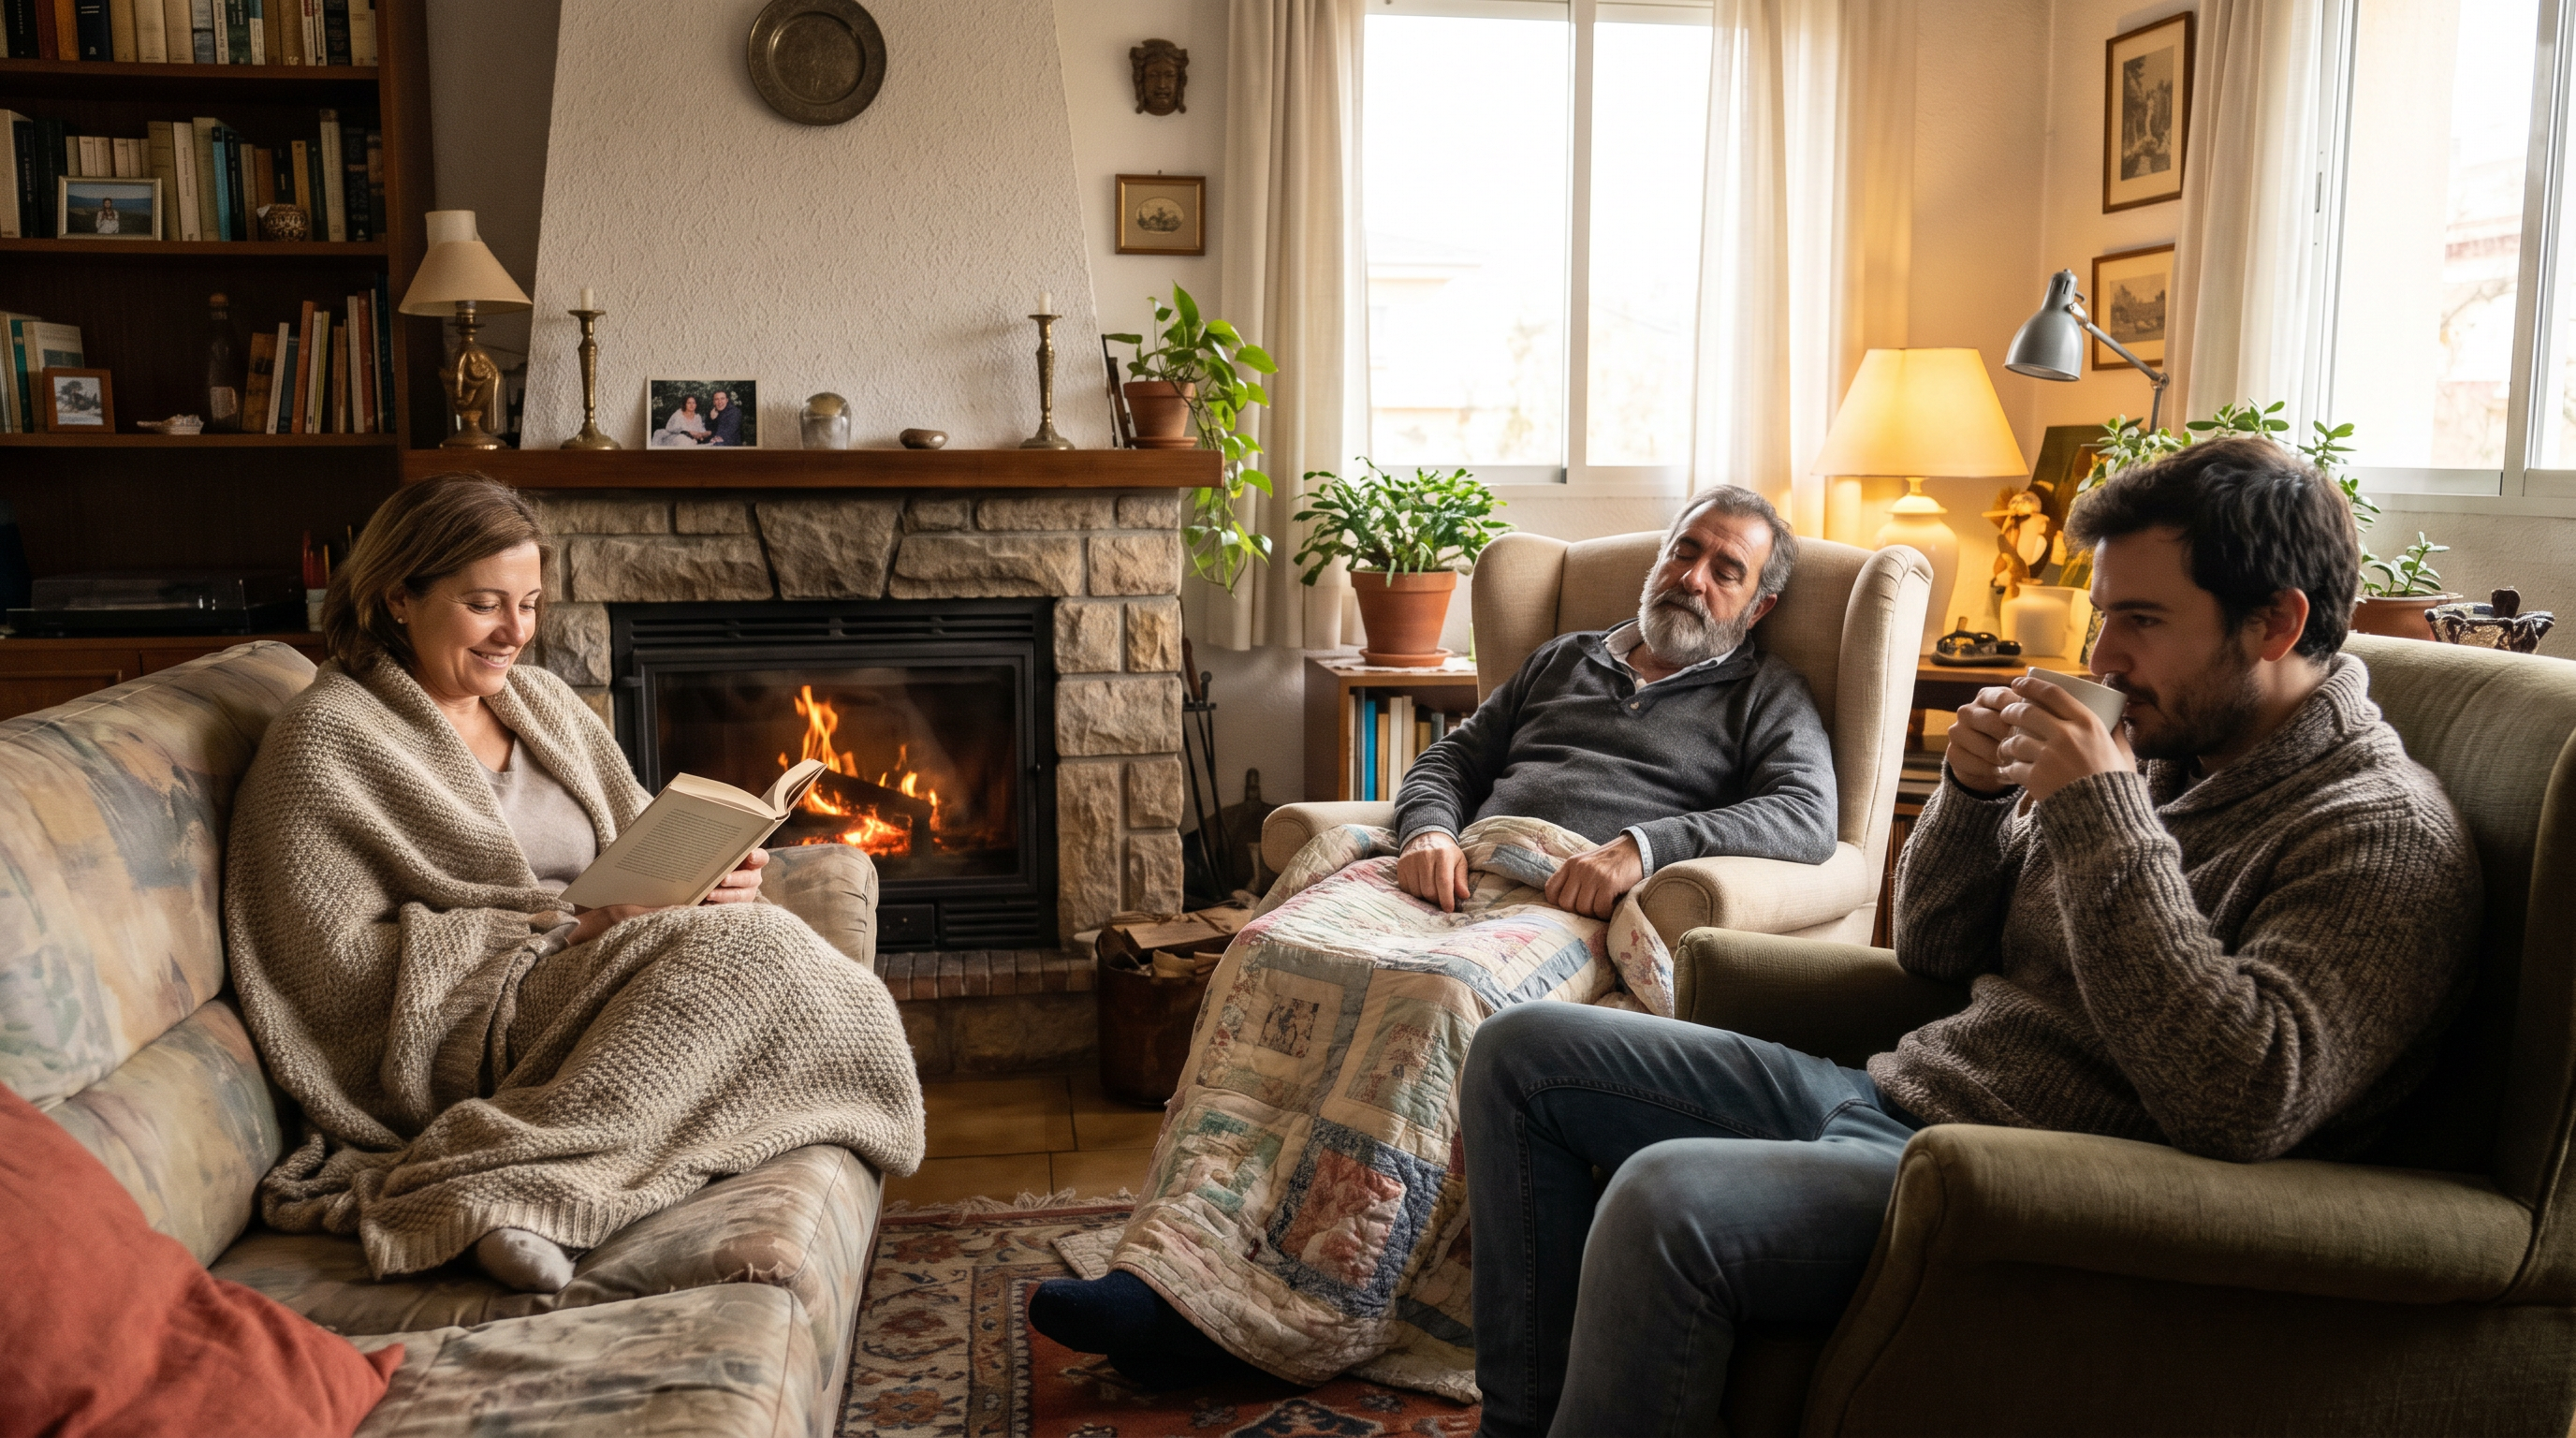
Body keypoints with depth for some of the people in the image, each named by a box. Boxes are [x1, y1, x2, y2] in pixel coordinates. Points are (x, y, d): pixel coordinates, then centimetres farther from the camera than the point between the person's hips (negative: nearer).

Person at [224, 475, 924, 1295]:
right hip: (463, 1035, -7)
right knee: (754, 949, -28)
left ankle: (514, 1179, -32)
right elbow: (341, 962, -10)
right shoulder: (329, 737, -3)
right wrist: (568, 930, -17)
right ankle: (516, 1189, -36)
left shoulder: (544, 702, 19)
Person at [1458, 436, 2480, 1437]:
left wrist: (2104, 822, -24)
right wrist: (1975, 792, -2)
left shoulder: (2387, 832, -10)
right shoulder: (2151, 749, 13)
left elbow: (2242, 1107, -27)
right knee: (1522, 1054, 6)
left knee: (1662, 1202, -35)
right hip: (1894, 1095, 9)